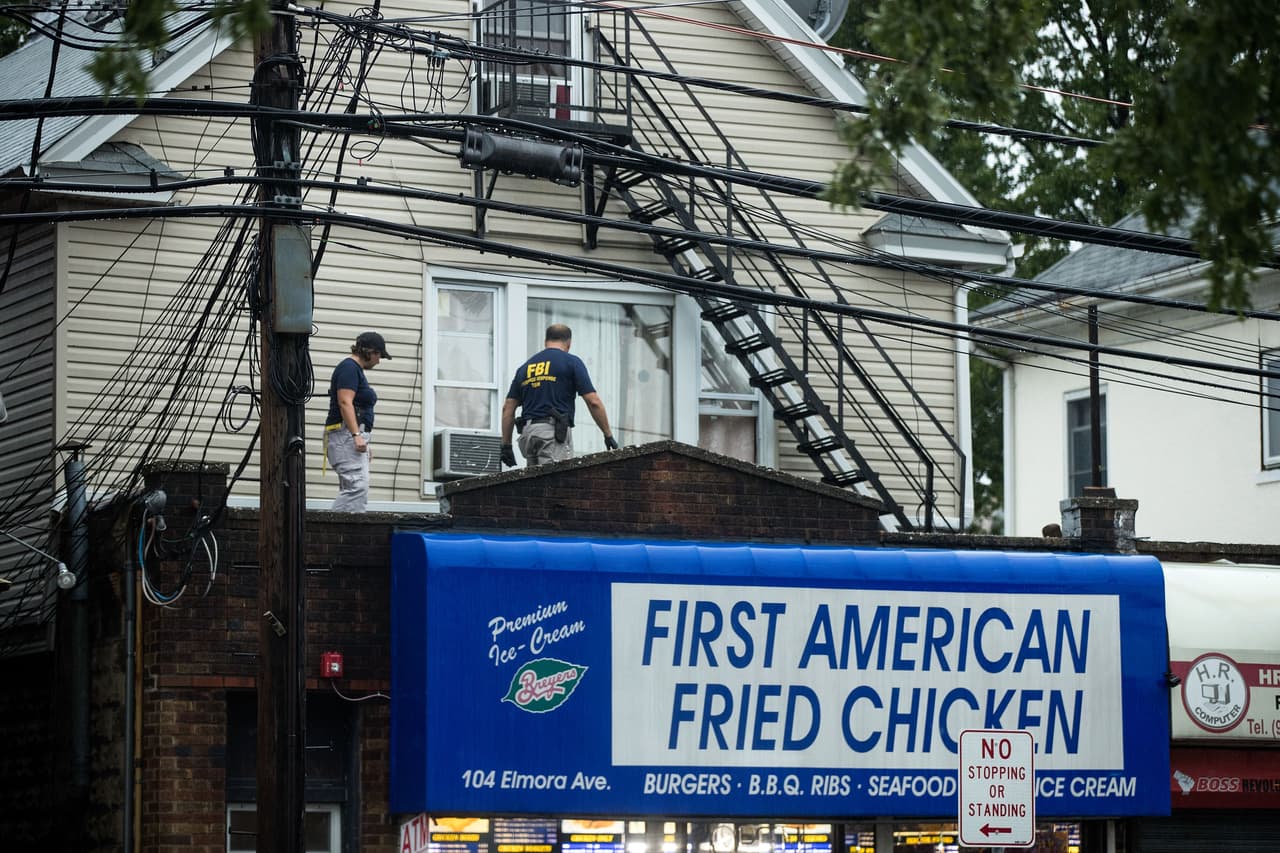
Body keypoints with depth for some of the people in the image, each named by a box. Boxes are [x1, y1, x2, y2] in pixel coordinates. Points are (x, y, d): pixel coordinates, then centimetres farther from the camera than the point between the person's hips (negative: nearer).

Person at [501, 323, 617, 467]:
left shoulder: (525, 367, 20)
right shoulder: (571, 362, 4)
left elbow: (508, 408, 16)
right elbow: (593, 402, -2)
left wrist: (506, 445, 18)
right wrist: (608, 435, 5)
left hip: (527, 433, 6)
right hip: (554, 433, -6)